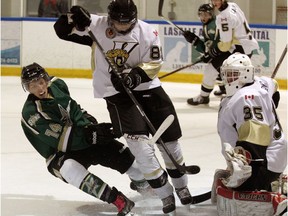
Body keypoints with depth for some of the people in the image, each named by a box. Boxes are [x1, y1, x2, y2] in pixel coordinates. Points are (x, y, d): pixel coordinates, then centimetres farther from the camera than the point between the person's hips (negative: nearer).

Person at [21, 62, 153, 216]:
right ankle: (116, 199, -40)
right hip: (60, 154, -6)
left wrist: (89, 124, -10)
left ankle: (144, 183, 24)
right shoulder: (31, 113, -24)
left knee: (119, 151, -5)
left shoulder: (57, 85, -5)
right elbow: (60, 137, -29)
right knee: (69, 168, -38)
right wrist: (90, 135, -36)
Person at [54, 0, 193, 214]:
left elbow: (153, 63, -10)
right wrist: (75, 19, -27)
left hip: (146, 87, 2)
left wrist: (134, 76, -27)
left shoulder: (147, 32, -8)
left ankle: (181, 186, 31)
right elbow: (62, 29, -6)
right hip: (116, 91, -2)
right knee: (138, 140, -17)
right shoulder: (97, 25, -8)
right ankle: (165, 194, -7)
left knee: (169, 138, 7)